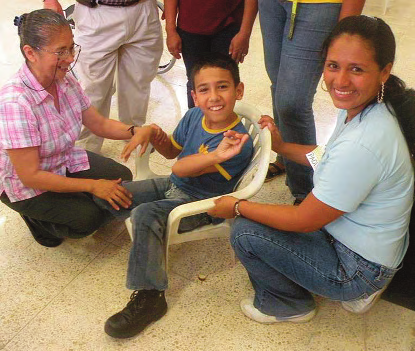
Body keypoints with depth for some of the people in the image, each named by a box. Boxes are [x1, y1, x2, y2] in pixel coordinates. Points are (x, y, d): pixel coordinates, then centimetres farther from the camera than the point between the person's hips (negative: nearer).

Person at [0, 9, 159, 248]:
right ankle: (36, 217, 10)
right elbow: (30, 176, -29)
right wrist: (92, 186, -29)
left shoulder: (66, 81, -11)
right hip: (23, 184, -7)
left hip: (65, 161, 7)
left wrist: (135, 131, -21)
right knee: (89, 218, -20)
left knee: (122, 178, -5)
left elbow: (99, 124, 0)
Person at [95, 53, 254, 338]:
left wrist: (217, 156, -48)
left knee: (145, 215, -33)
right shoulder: (193, 116, -5)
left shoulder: (239, 142, -25)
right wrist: (154, 135, -10)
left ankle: (150, 297, -20)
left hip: (199, 204, -8)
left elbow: (181, 169, -29)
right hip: (171, 186, 8)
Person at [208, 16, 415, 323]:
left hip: (359, 268, -9)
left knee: (245, 232, -13)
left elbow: (304, 221, -23)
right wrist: (282, 146, 8)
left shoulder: (363, 146, -35)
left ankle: (288, 305, 15)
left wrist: (237, 207, -12)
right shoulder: (357, 107, -7)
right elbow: (330, 160, 15)